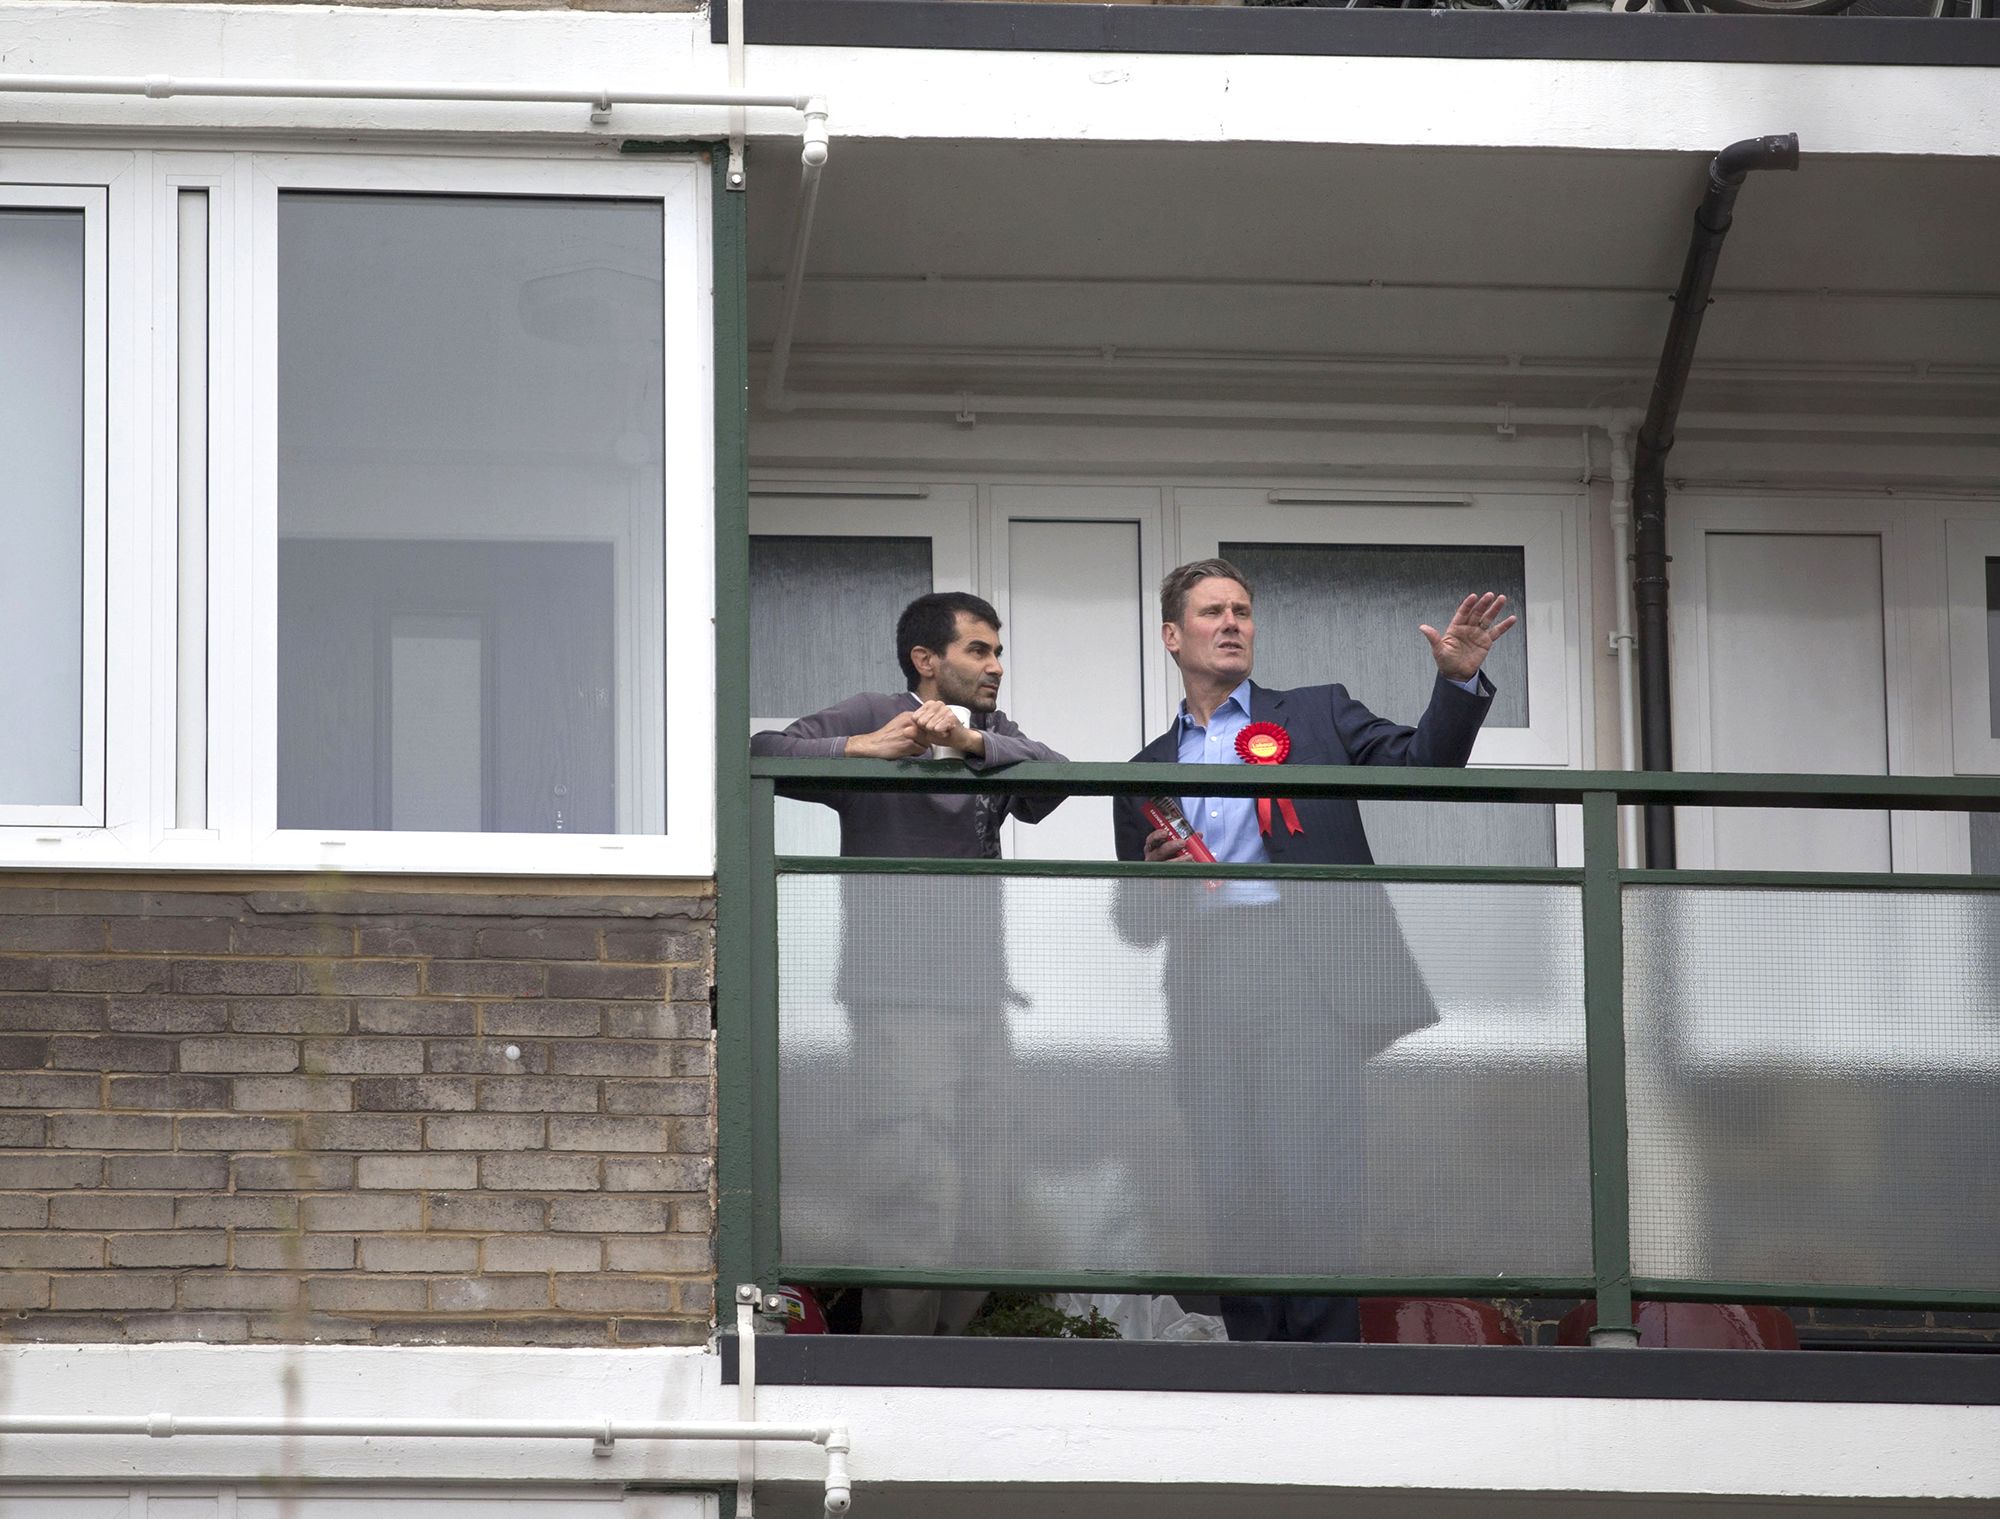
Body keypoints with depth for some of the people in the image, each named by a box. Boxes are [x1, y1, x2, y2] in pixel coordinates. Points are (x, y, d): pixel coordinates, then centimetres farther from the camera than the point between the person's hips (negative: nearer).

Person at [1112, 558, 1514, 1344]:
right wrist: (1154, 873, 0)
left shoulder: (1316, 716, 15)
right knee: (1234, 1202, 0)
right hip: (1206, 997, 3)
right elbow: (1135, 921, 22)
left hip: (1306, 979, -3)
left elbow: (1420, 767, 2)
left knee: (1309, 1190, -14)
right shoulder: (1147, 771, 22)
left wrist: (1458, 681, -13)